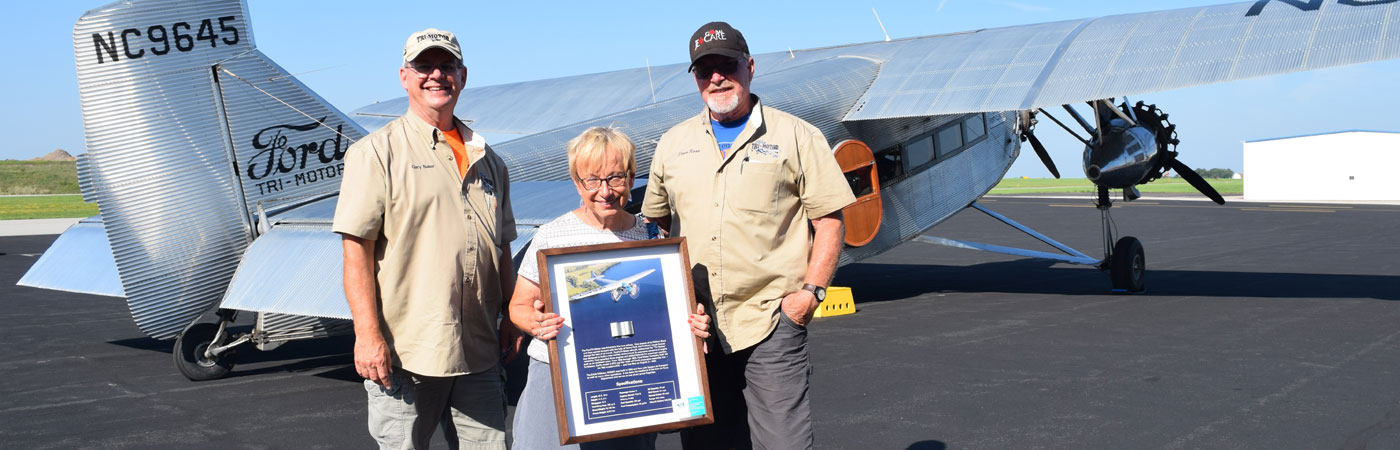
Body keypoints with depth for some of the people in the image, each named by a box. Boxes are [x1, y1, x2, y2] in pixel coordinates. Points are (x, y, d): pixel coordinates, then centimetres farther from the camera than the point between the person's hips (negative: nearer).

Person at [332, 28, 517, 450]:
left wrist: (513, 323, 13)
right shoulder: (376, 153, -1)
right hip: (404, 352, -5)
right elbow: (356, 249, -8)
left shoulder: (488, 160, 16)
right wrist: (367, 335, -16)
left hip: (479, 353, 5)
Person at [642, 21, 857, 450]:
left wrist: (811, 291, -10)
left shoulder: (796, 136, 2)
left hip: (772, 321, -4)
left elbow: (829, 222, 0)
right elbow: (654, 222, 21)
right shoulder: (673, 143, 14)